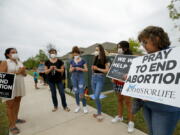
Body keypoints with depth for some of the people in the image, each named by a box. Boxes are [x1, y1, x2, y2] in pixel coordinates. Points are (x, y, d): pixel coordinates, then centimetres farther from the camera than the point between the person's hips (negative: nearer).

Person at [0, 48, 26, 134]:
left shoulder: (20, 62, 11)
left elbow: (25, 74, 13)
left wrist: (23, 71, -10)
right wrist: (16, 72, -22)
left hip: (19, 86, 6)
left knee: (17, 102, 15)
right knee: (10, 105, 0)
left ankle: (16, 118, 31)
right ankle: (12, 125, 8)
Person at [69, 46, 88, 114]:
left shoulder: (82, 61, -2)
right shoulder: (72, 61, 7)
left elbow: (86, 69, -3)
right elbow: (70, 70, 13)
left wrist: (80, 69, -20)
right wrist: (72, 69, -10)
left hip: (81, 77, -3)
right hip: (74, 77, 4)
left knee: (81, 93, -8)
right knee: (76, 92, 10)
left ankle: (84, 107, 13)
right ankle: (78, 106, 28)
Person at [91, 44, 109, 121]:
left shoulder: (104, 59, -6)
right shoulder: (95, 58, 11)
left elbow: (107, 70, -12)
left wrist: (98, 68, -16)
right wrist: (92, 68, 0)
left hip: (100, 78, -6)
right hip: (93, 78, 7)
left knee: (96, 97, -12)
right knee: (95, 97, 11)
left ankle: (100, 114, 8)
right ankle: (98, 112, 27)